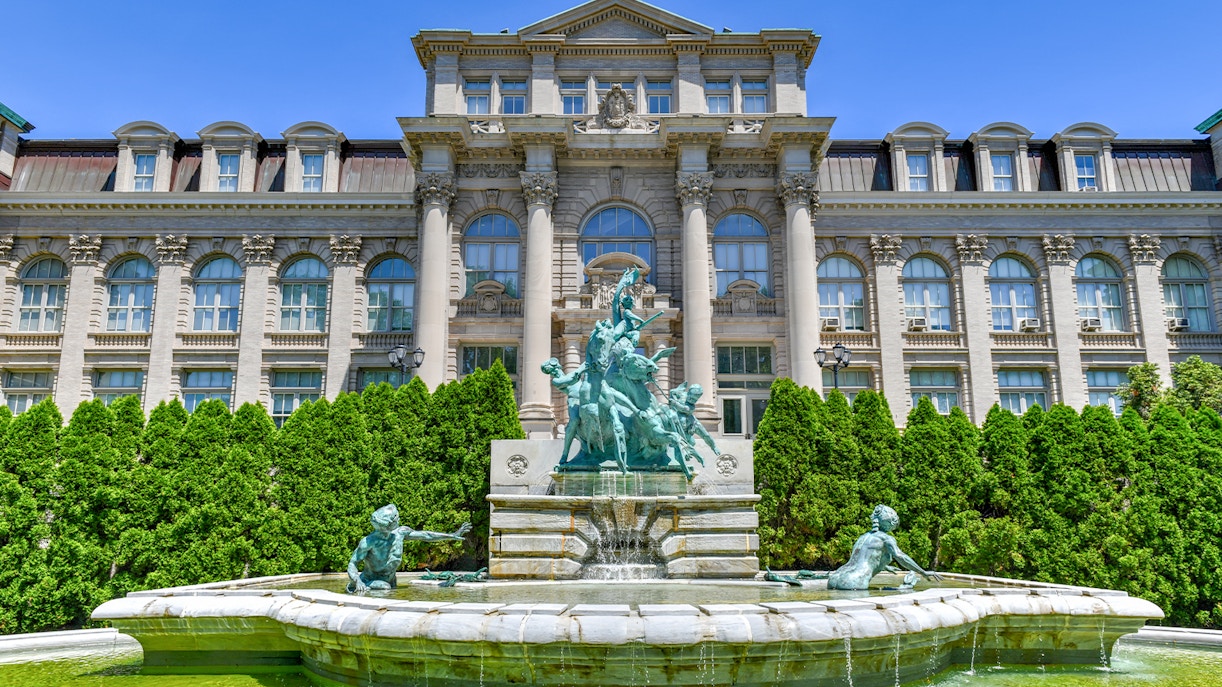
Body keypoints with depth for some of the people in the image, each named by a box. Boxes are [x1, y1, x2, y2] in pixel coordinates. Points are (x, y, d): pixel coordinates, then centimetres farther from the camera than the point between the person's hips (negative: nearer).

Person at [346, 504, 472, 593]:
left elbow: (424, 535, 5)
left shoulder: (399, 533, -6)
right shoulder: (367, 542, -22)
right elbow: (352, 564, -19)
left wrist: (453, 536, 8)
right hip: (370, 583, -6)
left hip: (390, 583, 6)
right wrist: (358, 581, -41)